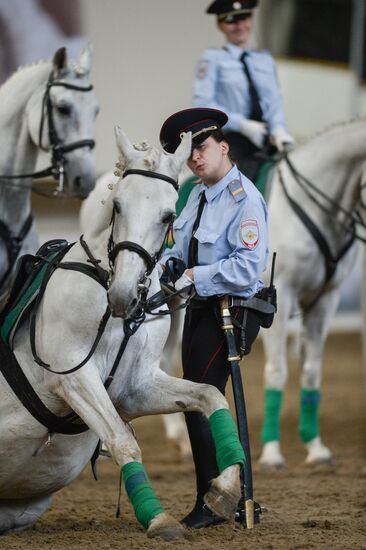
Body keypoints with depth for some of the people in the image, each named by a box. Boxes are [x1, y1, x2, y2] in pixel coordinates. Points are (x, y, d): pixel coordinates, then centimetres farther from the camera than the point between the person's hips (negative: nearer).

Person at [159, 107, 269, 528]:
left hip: (231, 310, -9)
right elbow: (182, 245, 19)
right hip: (200, 306, 9)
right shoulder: (197, 194, 8)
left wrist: (195, 275, -26)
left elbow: (248, 268, -25)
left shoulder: (245, 200, -19)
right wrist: (167, 263, -1)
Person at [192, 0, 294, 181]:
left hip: (266, 141, 5)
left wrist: (278, 129, -10)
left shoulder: (265, 60, 20)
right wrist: (242, 125, -13)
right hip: (230, 140, -5)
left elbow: (274, 101, 13)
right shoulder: (213, 59, 6)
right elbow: (202, 104, -4)